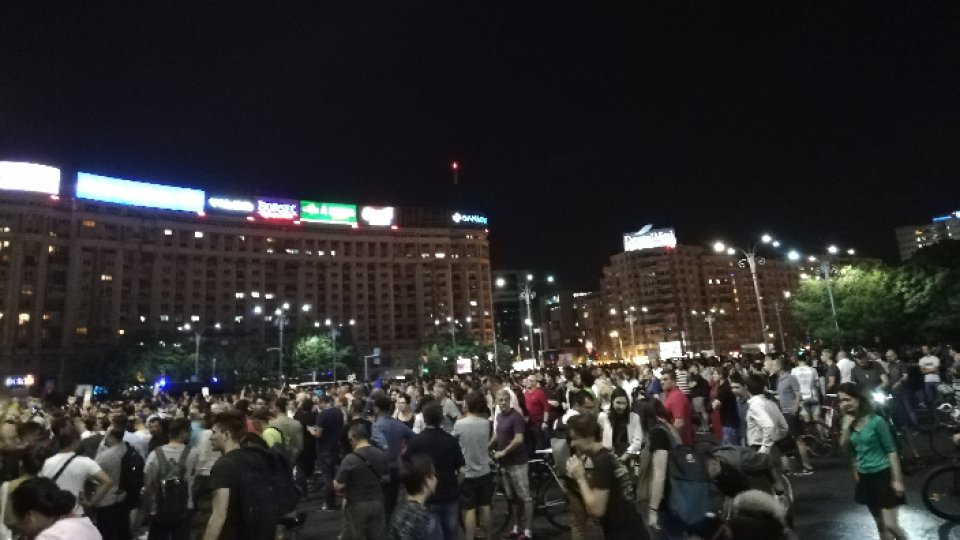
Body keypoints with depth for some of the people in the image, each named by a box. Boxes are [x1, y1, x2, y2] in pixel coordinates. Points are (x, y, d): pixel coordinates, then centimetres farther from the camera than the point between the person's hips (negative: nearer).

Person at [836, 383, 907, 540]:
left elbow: (891, 450, -12)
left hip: (883, 475, -6)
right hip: (865, 478, 6)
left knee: (890, 525, -7)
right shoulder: (850, 422, 1)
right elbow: (845, 446, -8)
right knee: (880, 524, 15)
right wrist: (846, 426, -19)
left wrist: (897, 479, -15)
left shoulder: (876, 421, -15)